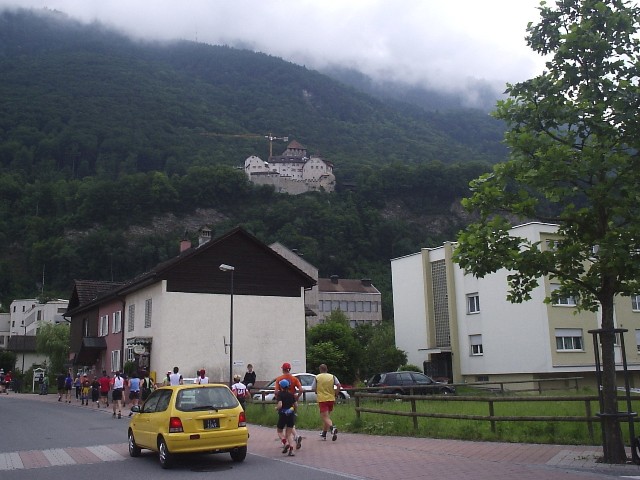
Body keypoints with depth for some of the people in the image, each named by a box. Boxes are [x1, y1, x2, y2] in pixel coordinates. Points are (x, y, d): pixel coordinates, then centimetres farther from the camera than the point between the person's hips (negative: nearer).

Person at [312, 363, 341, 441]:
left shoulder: (317, 377, 0)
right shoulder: (332, 377, 5)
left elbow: (313, 389, 2)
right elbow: (338, 385, -8)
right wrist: (335, 394, 2)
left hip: (322, 399, -4)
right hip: (331, 399, 4)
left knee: (325, 417, -8)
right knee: (326, 416, 19)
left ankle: (332, 427, -36)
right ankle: (324, 433, 27)